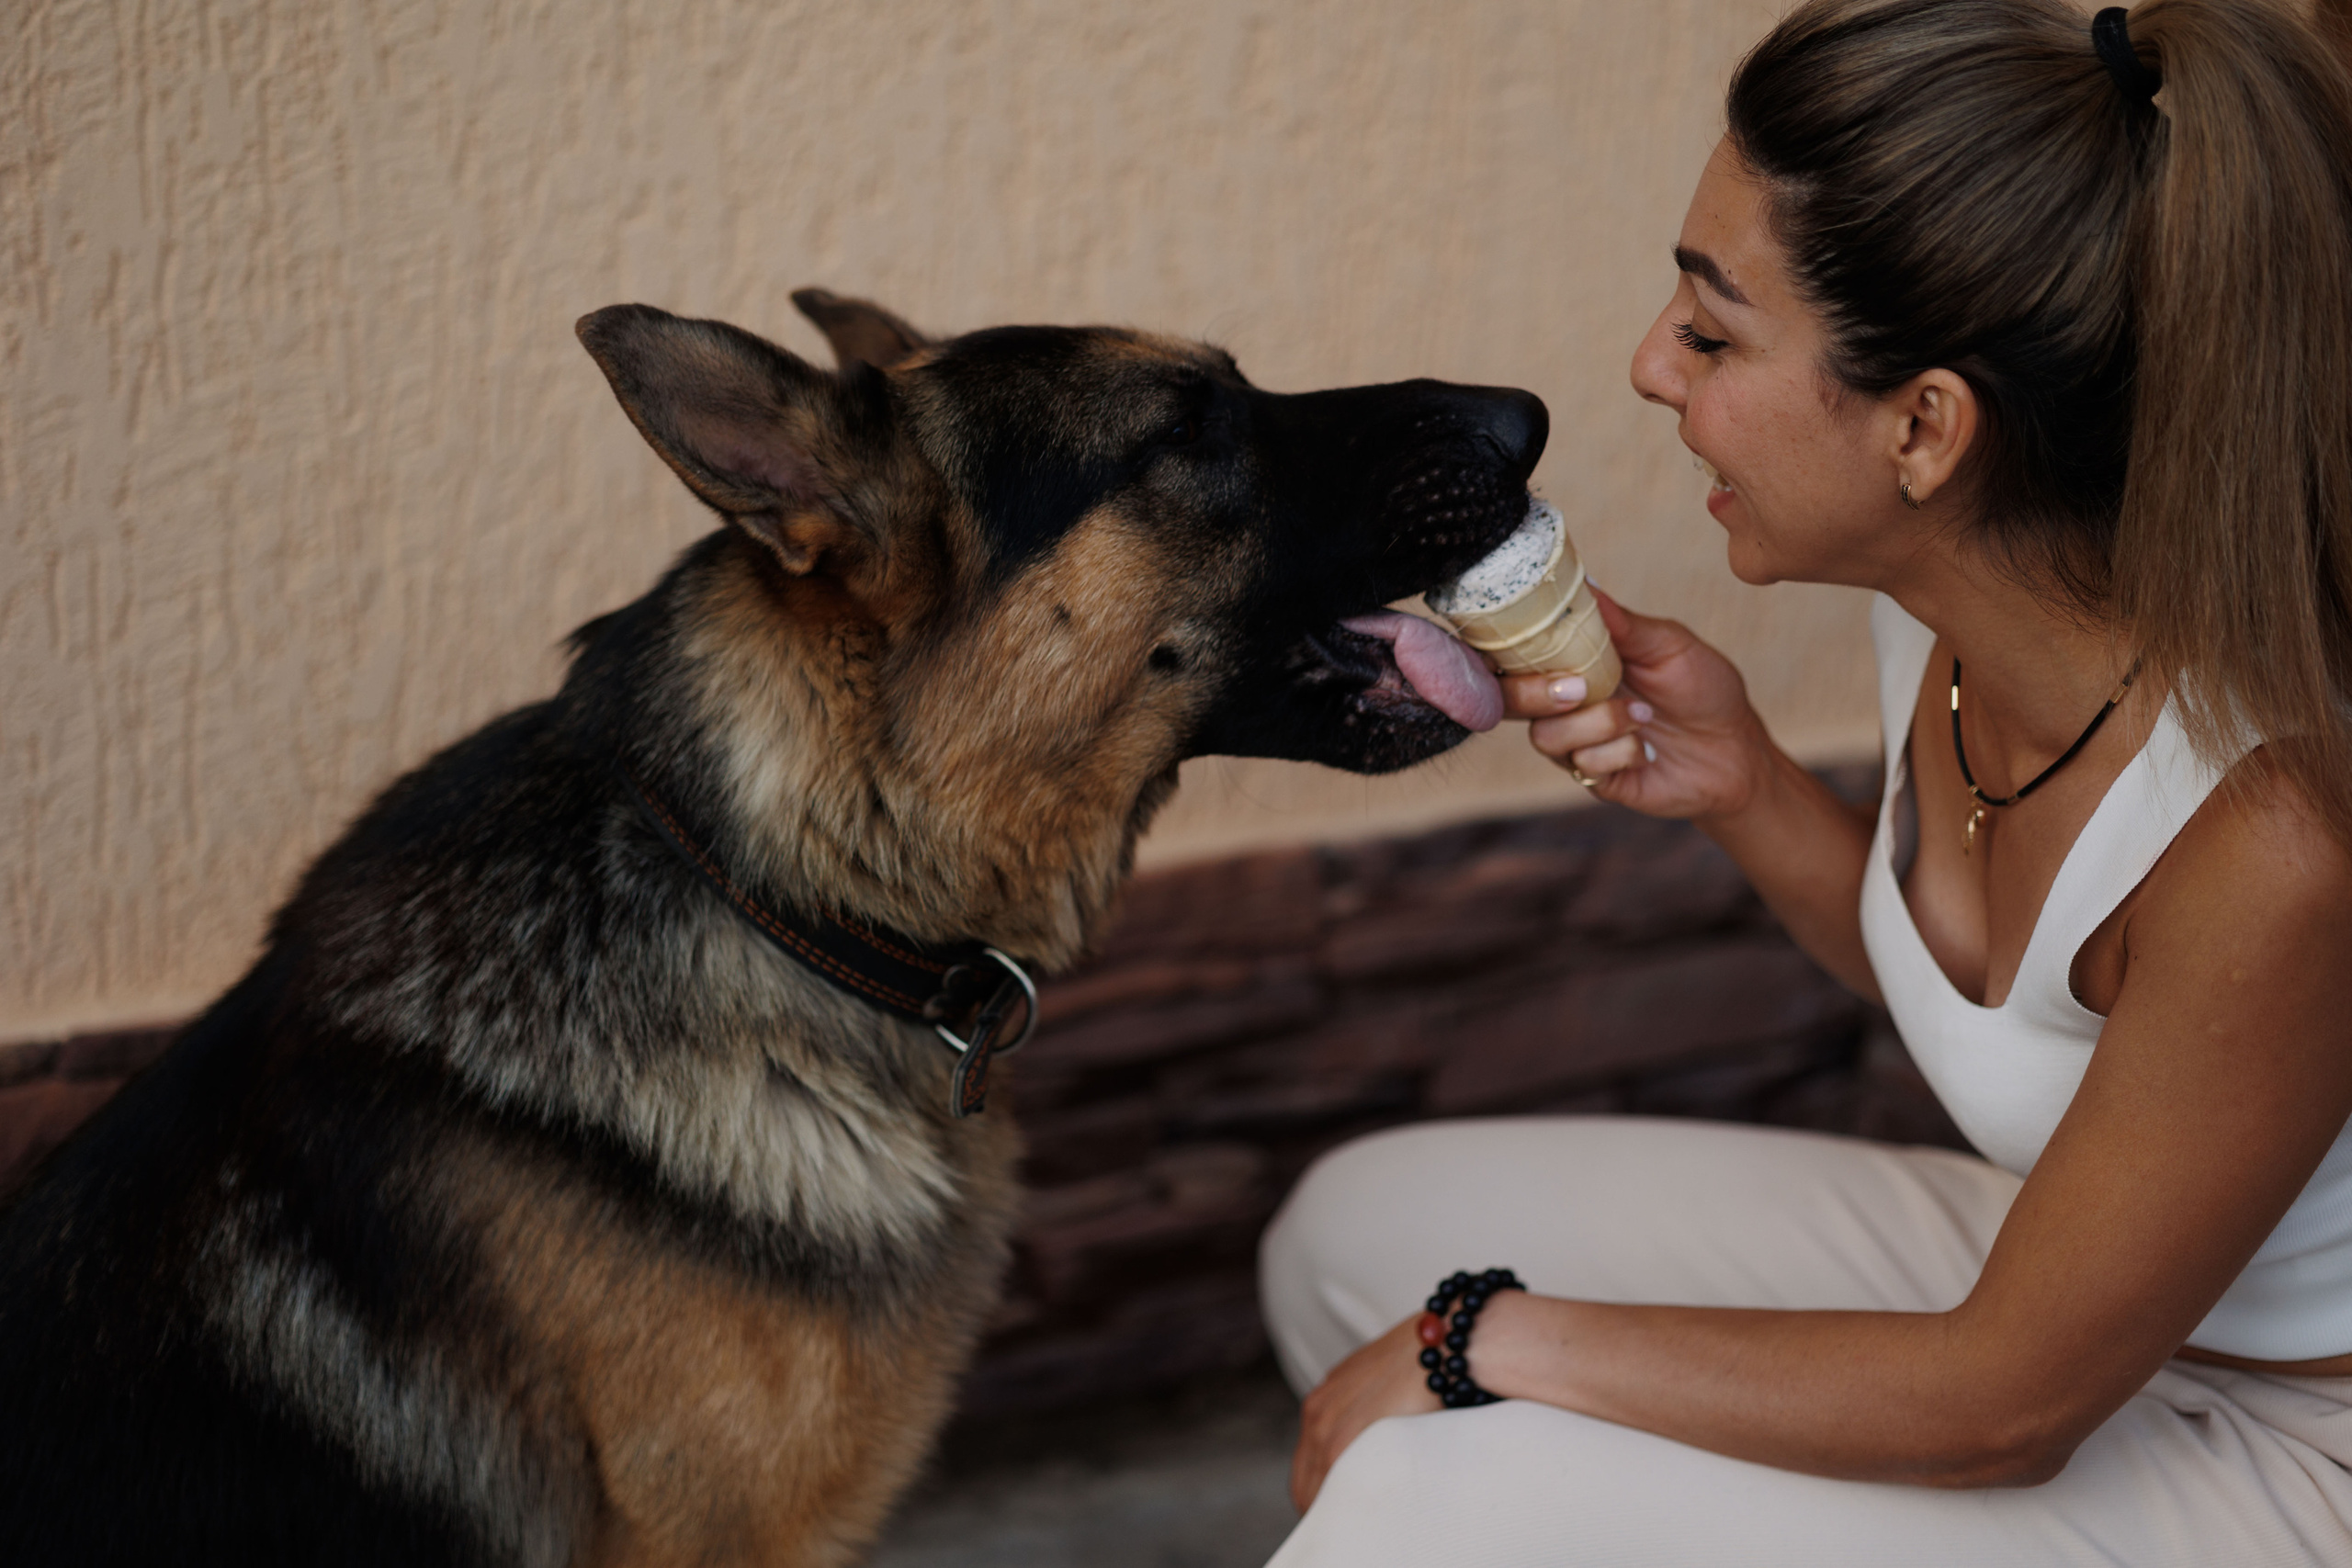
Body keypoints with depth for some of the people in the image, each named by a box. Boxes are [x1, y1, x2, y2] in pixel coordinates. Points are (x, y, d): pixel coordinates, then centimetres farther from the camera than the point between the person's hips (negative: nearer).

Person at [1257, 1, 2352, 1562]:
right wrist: (1738, 778, -9)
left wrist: (1484, 1346, -15)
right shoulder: (1952, 599, -11)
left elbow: (2002, 1405, -22)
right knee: (1358, 1233, 9)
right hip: (2050, 1253, 8)